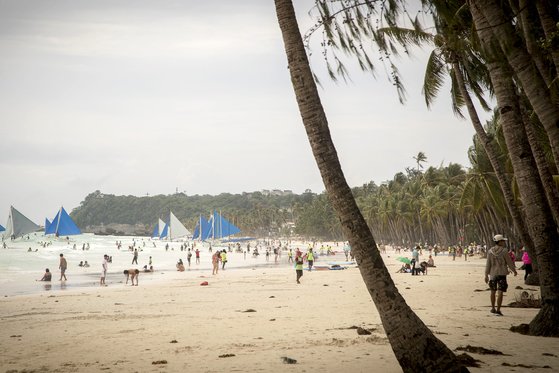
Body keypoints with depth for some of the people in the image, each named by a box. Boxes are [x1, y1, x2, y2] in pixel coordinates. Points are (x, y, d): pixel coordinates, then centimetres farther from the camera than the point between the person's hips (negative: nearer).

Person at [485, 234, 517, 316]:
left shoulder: (490, 252, -1)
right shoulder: (504, 251, -10)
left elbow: (488, 264, 1)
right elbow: (509, 262, -4)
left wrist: (486, 275, 5)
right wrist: (514, 271, 11)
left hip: (493, 274, 4)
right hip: (502, 274, -4)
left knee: (493, 291, 18)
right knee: (500, 292, -3)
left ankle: (493, 308, 26)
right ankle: (498, 310, -7)